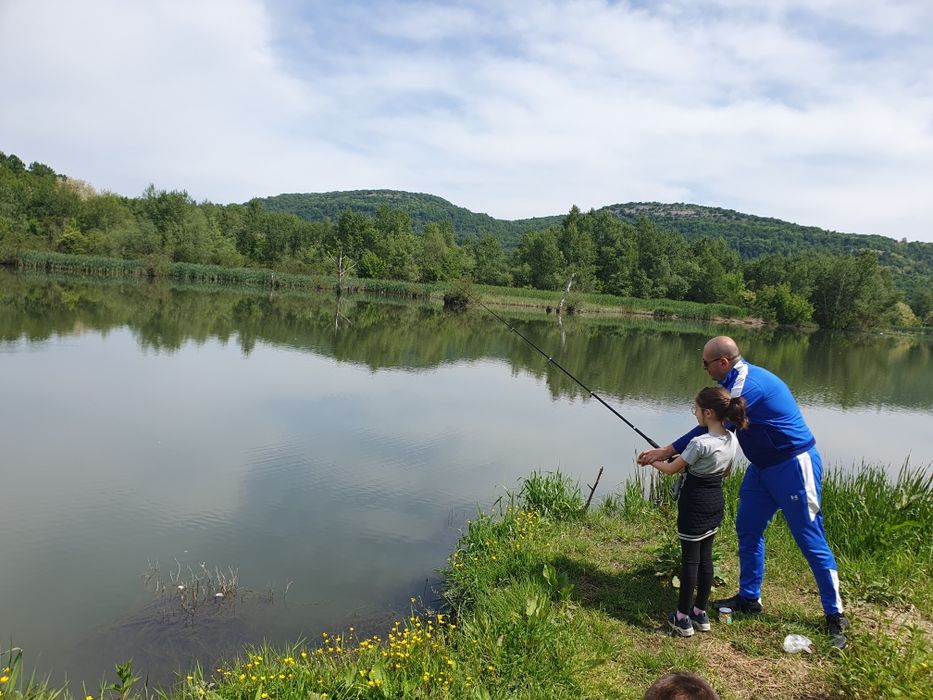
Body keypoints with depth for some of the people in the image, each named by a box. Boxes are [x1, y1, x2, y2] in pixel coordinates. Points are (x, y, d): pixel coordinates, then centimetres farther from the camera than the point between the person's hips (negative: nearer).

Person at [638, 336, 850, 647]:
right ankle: (749, 598, 26)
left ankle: (835, 616, 12)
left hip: (793, 466, -10)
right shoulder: (739, 378, 5)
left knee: (811, 541, -1)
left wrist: (667, 451, -22)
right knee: (748, 529, 13)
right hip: (763, 466, 10)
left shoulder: (748, 384, -26)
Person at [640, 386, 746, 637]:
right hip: (715, 504, 7)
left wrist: (652, 461, 5)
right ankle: (700, 613, 25)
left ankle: (683, 618, 11)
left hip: (695, 506, -7)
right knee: (705, 557, 15)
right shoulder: (731, 440, 0)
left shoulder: (700, 443, -25)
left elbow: (671, 469, -14)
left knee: (690, 559, 1)